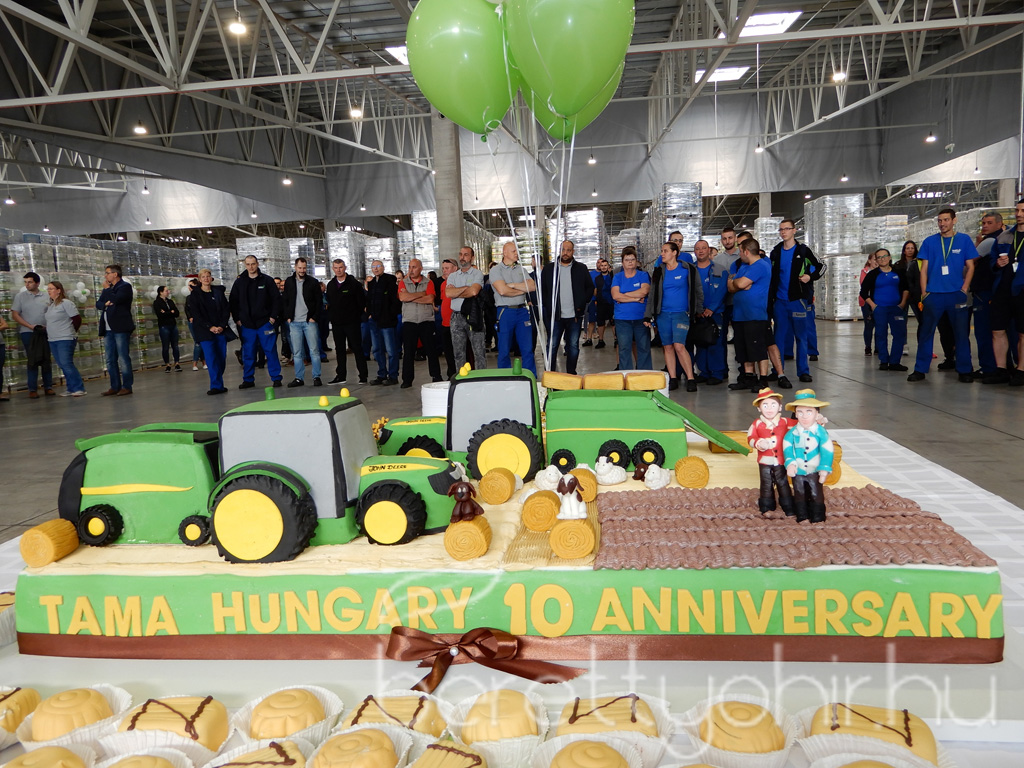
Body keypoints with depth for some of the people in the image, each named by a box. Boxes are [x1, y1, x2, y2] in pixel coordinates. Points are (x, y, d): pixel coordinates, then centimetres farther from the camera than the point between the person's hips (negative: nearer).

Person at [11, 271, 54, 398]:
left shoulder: (46, 297, 6)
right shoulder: (20, 296, 3)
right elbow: (15, 315, 0)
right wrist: (31, 326, -11)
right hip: (28, 332, -1)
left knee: (46, 360, 3)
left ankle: (48, 387, 10)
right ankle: (32, 389, 3)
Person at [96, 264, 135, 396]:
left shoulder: (125, 286, -3)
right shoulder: (108, 289, 20)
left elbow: (115, 300, -17)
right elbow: (98, 304, 16)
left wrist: (107, 289, -3)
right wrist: (105, 304, -5)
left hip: (120, 328, -8)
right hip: (108, 329, 8)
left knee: (123, 359, -6)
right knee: (110, 360, 8)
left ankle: (127, 386, -1)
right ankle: (115, 387, 13)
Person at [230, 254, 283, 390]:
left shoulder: (267, 280, 2)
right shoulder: (239, 282, 8)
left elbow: (276, 298, 2)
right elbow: (233, 302, 13)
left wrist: (273, 316, -4)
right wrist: (237, 319, 5)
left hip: (265, 322, -2)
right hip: (246, 324, 2)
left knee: (271, 351, -2)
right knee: (248, 353, 6)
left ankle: (276, 378, 4)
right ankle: (248, 380, 14)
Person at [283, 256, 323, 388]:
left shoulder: (313, 282, 1)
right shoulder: (289, 282, 8)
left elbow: (319, 301, 1)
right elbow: (285, 301, 13)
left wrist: (314, 317, -8)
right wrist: (287, 317, 2)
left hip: (309, 321, -2)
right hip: (294, 322, 3)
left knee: (314, 350, -2)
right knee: (296, 352, 4)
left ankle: (317, 377, 3)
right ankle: (299, 378, 10)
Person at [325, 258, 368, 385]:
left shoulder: (354, 283, -5)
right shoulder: (331, 285, 11)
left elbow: (362, 301, -4)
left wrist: (356, 316, -3)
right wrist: (331, 315, 10)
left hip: (351, 322, -5)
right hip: (336, 322, 5)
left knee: (357, 348, -4)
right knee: (339, 349, 8)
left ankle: (363, 375, -1)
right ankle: (340, 376, 14)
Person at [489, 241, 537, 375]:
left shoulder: (521, 269, 13)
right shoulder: (496, 270, -1)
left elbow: (532, 286, -1)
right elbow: (502, 290, -16)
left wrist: (513, 285, -9)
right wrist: (523, 289, -2)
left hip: (522, 311, 4)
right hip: (505, 312, -4)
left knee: (528, 349, 3)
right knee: (504, 351, 3)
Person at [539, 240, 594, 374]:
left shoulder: (581, 268, 7)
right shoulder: (549, 269, 6)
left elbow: (590, 288, 9)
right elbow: (542, 289, 8)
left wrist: (581, 304, -2)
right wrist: (547, 305, -3)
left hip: (574, 315, 1)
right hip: (555, 316, -1)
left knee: (573, 346, 7)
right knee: (552, 346, 0)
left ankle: (571, 374, 17)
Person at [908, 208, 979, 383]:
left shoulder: (964, 240, 5)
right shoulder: (930, 241, 7)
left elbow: (970, 266, 5)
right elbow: (924, 268, 7)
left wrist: (964, 289, -5)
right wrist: (924, 292, -1)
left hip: (957, 294, -1)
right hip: (933, 294, 1)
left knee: (961, 333, 4)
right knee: (926, 332, 2)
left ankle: (965, 370, 12)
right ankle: (920, 370, 7)